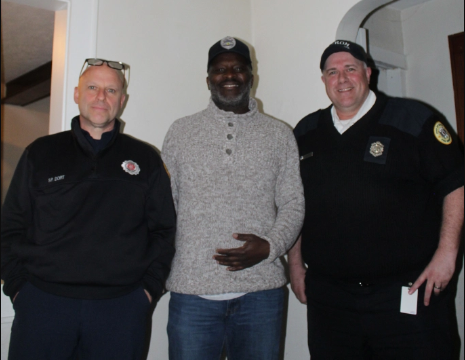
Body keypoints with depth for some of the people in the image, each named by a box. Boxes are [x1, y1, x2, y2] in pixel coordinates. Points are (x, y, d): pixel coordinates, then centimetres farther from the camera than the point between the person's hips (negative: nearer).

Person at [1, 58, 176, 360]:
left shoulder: (146, 160, 9)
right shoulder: (41, 154, 10)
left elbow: (164, 230, 9)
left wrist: (150, 287, 0)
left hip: (121, 306, 0)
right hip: (42, 301, 1)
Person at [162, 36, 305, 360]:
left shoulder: (279, 135, 8)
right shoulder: (181, 132, 9)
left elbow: (293, 204, 6)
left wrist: (270, 247, -10)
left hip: (260, 291, 1)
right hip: (192, 291, 0)